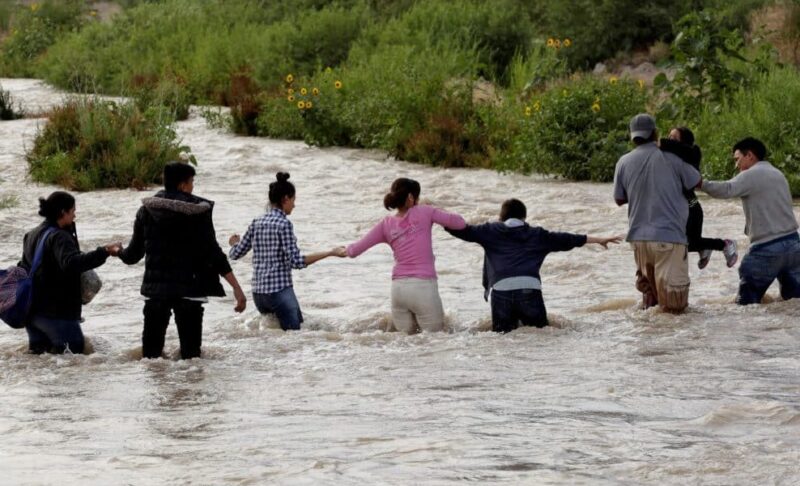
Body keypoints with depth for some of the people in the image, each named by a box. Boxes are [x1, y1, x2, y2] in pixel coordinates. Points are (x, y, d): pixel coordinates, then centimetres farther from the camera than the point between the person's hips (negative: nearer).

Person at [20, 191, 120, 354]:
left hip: (31, 308, 9)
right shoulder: (59, 237, -16)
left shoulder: (32, 235, 14)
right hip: (56, 310, -9)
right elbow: (72, 263, -34)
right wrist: (104, 252, -40)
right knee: (75, 348, -7)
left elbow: (24, 267, 26)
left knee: (38, 350, 16)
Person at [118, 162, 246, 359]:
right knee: (190, 349, 0)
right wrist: (236, 287, -10)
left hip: (155, 287, 3)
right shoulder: (198, 212, -6)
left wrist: (119, 253, 35)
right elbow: (213, 252, -11)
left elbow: (134, 252, 10)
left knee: (151, 349, 10)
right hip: (189, 288, -3)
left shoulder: (147, 210, 4)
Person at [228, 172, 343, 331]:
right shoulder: (284, 224, -10)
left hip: (258, 293, 7)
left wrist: (234, 243, 38)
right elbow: (296, 261, -16)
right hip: (280, 291, -7)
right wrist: (329, 253, -15)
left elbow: (235, 254, 15)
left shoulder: (257, 223, 9)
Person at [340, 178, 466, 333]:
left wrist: (347, 251, 31)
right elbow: (460, 223, 0)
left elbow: (354, 250, 9)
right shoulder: (423, 212, -1)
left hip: (398, 287, 4)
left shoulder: (387, 224, 9)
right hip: (423, 287, -4)